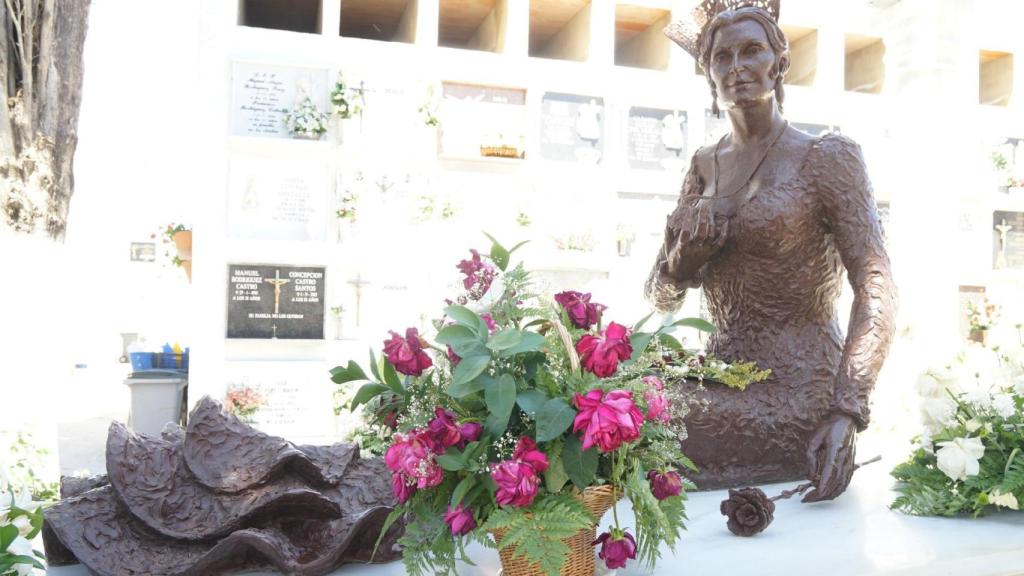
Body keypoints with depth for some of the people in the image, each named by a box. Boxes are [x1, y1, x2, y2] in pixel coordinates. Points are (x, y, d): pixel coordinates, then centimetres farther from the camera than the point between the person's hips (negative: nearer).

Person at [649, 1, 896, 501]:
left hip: (798, 390, -5)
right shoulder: (705, 165, 12)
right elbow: (661, 296, 13)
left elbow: (875, 290, -12)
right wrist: (685, 254, -10)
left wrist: (845, 413, -23)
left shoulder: (826, 156, -4)